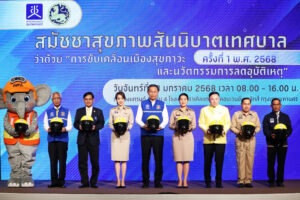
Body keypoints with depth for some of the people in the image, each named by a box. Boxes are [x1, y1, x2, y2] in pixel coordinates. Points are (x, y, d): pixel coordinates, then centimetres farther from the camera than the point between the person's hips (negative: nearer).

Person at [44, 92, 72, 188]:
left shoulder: (66, 111, 12)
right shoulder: (48, 112, 16)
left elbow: (70, 125, 7)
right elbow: (45, 125, 9)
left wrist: (65, 129, -15)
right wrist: (48, 129, -13)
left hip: (63, 138, -1)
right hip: (51, 139, 1)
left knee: (62, 160, -5)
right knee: (53, 161, 0)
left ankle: (61, 181, 0)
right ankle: (54, 181, 5)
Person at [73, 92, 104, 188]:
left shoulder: (98, 111, 11)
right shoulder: (79, 111, 14)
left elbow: (101, 124, 2)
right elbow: (75, 123, 8)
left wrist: (95, 127, -18)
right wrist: (79, 126, -14)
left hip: (93, 139, -1)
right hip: (82, 139, 1)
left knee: (95, 162, -2)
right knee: (82, 162, 0)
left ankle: (93, 182, 9)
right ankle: (85, 182, 8)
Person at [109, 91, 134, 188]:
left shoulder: (129, 110, 8)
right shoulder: (112, 110, 9)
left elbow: (131, 123, 7)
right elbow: (110, 123, 8)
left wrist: (126, 128, -12)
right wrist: (114, 129, -11)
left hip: (125, 135, 0)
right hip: (115, 135, 0)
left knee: (124, 159, -3)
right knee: (116, 159, -3)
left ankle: (123, 180, 1)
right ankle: (118, 180, -1)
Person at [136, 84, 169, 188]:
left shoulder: (162, 104, 12)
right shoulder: (142, 104, 11)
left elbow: (166, 118, 7)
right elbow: (138, 118, 6)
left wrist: (161, 126, -13)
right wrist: (143, 125, -14)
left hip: (158, 134, 0)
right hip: (145, 134, 0)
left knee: (158, 158, -1)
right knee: (145, 158, 0)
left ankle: (157, 181, 7)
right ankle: (145, 181, 8)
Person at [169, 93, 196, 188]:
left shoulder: (191, 112, 10)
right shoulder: (174, 111, 8)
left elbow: (194, 125, 8)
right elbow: (170, 125, 6)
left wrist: (190, 127, -13)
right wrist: (176, 127, -14)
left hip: (188, 136, 1)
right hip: (177, 136, 0)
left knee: (186, 160, -1)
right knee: (178, 160, -2)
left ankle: (185, 181, 5)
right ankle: (179, 181, 4)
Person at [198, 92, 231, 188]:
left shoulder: (224, 109, 14)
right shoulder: (204, 110, 12)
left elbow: (228, 123, 9)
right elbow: (201, 123, 5)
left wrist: (224, 130, -11)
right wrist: (206, 130, -14)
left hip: (220, 139, 0)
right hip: (208, 139, 0)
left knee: (219, 161, -2)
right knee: (207, 162, 1)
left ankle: (219, 182, 7)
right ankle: (208, 182, 11)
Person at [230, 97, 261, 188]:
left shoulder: (254, 114, 15)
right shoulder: (236, 114, 8)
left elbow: (258, 127, 12)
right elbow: (232, 127, 3)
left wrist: (254, 131, -8)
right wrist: (239, 132, -14)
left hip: (251, 140, 2)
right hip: (240, 140, -2)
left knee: (250, 160, -1)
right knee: (240, 160, -6)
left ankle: (248, 180, 5)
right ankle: (241, 180, -1)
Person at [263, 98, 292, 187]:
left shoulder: (285, 117, 13)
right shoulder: (267, 117, 8)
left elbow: (289, 129, 6)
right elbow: (265, 130, -3)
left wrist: (285, 134, -15)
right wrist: (271, 135, -23)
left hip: (283, 143, 1)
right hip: (271, 144, -1)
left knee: (281, 163, 2)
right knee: (271, 163, -1)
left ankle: (280, 181, 12)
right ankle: (271, 181, 8)